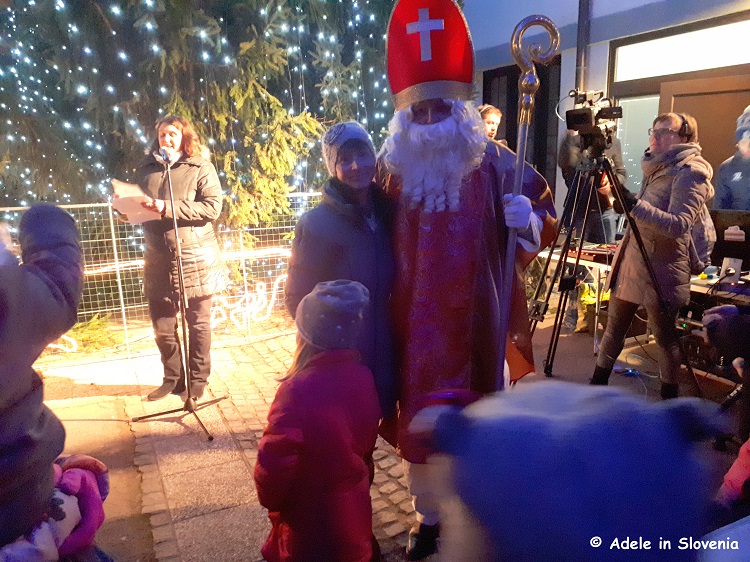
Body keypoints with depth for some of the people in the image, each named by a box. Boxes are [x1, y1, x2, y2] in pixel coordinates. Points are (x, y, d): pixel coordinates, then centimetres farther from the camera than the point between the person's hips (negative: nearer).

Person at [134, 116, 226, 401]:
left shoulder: (200, 168, 0)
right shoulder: (146, 169, 13)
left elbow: (212, 207, -14)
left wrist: (167, 208, -18)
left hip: (195, 258, -4)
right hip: (158, 258, 4)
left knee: (198, 323, 7)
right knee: (162, 325, 9)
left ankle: (198, 380, 22)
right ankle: (173, 378, 27)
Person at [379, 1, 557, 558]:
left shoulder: (495, 163, -3)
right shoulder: (394, 168, 2)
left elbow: (545, 219, 4)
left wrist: (529, 218, -18)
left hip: (478, 318, -1)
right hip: (416, 321, 2)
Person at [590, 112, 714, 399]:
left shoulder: (690, 174, -12)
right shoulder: (656, 169, 14)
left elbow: (678, 225, -26)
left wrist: (636, 205, -34)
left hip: (660, 270, -8)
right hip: (630, 262, 8)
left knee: (665, 336, 4)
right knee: (614, 327, 13)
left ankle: (670, 398, 20)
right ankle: (598, 382, 26)